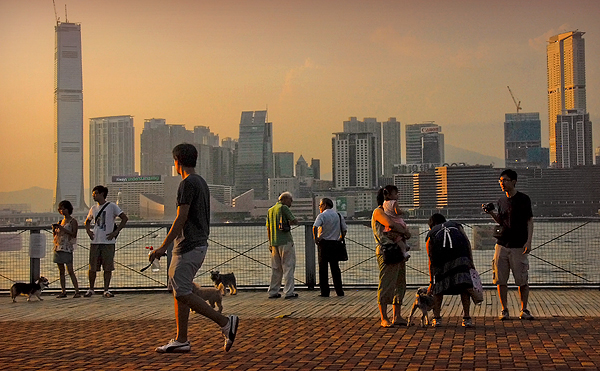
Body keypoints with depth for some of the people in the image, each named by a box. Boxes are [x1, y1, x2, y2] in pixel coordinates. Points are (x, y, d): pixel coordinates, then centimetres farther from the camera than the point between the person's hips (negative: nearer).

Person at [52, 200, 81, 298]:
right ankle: (63, 291, 8)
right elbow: (55, 235, 22)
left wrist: (63, 229, -17)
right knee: (61, 271, 6)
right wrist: (54, 229, 1)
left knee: (70, 271, -11)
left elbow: (74, 234, -11)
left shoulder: (73, 221, -1)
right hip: (58, 247, 7)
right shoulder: (60, 221, 17)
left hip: (67, 248, -7)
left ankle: (77, 291, -11)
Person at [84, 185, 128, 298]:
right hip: (95, 242, 4)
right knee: (92, 267, 4)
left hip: (108, 242, -4)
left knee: (108, 267, 0)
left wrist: (116, 232, -9)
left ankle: (106, 290, 7)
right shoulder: (93, 208, 13)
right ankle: (91, 289, 17)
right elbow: (87, 221, 29)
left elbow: (124, 218, -4)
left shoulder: (112, 206, -2)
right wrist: (88, 231, 10)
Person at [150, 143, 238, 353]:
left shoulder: (187, 183, -14)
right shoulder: (201, 182, 16)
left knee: (183, 293, -8)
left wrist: (163, 247, -18)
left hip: (189, 247, -10)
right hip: (200, 244, 10)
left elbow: (181, 218, -20)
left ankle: (225, 322, -9)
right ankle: (181, 341, 14)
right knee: (179, 290, 12)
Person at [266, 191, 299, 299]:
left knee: (275, 268, 11)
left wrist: (270, 243, 20)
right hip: (285, 242, -7)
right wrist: (288, 222, 11)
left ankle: (273, 292, 12)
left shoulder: (270, 210, 16)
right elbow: (295, 221, -8)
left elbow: (268, 228, 17)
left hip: (274, 243, 7)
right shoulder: (284, 208, -6)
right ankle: (289, 292, -4)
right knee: (288, 267, -2)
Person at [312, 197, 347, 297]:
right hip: (335, 244, 5)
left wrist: (316, 238, -11)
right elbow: (344, 230, 12)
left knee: (323, 268, 1)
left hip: (324, 243, -5)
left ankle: (325, 292, 0)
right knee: (335, 268, 10)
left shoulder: (322, 215, -5)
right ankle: (339, 291, 10)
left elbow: (315, 227, -21)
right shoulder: (339, 216, 11)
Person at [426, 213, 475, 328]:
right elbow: (467, 241, 16)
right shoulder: (456, 225, 37)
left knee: (438, 287, 12)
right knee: (463, 285, 2)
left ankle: (437, 318, 10)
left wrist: (431, 282, 31)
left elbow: (431, 261, 27)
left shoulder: (431, 233, 32)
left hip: (440, 252, 0)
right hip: (460, 254, 0)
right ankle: (466, 318, -2)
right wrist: (471, 261, 10)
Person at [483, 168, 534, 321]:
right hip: (502, 245, 5)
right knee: (501, 279, 2)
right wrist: (491, 213, 3)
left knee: (522, 280, -1)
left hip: (519, 245, -5)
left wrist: (528, 241, -12)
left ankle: (524, 310, 11)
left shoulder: (523, 199, -2)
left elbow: (530, 221, -3)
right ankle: (504, 310, 10)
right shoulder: (501, 200, 13)